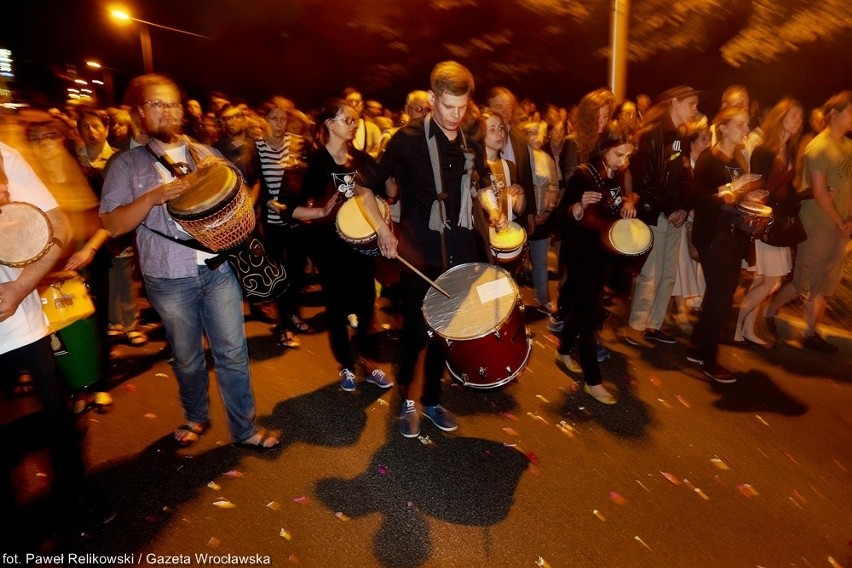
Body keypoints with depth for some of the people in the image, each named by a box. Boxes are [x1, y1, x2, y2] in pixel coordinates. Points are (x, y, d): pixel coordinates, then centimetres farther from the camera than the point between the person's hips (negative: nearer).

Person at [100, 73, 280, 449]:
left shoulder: (206, 154, 9)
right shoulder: (126, 165, 3)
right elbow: (112, 224, -5)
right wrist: (153, 197, -20)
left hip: (219, 269, 1)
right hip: (169, 278, -1)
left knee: (233, 353, 4)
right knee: (187, 358, 15)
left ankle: (244, 429, 19)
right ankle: (195, 417, 39)